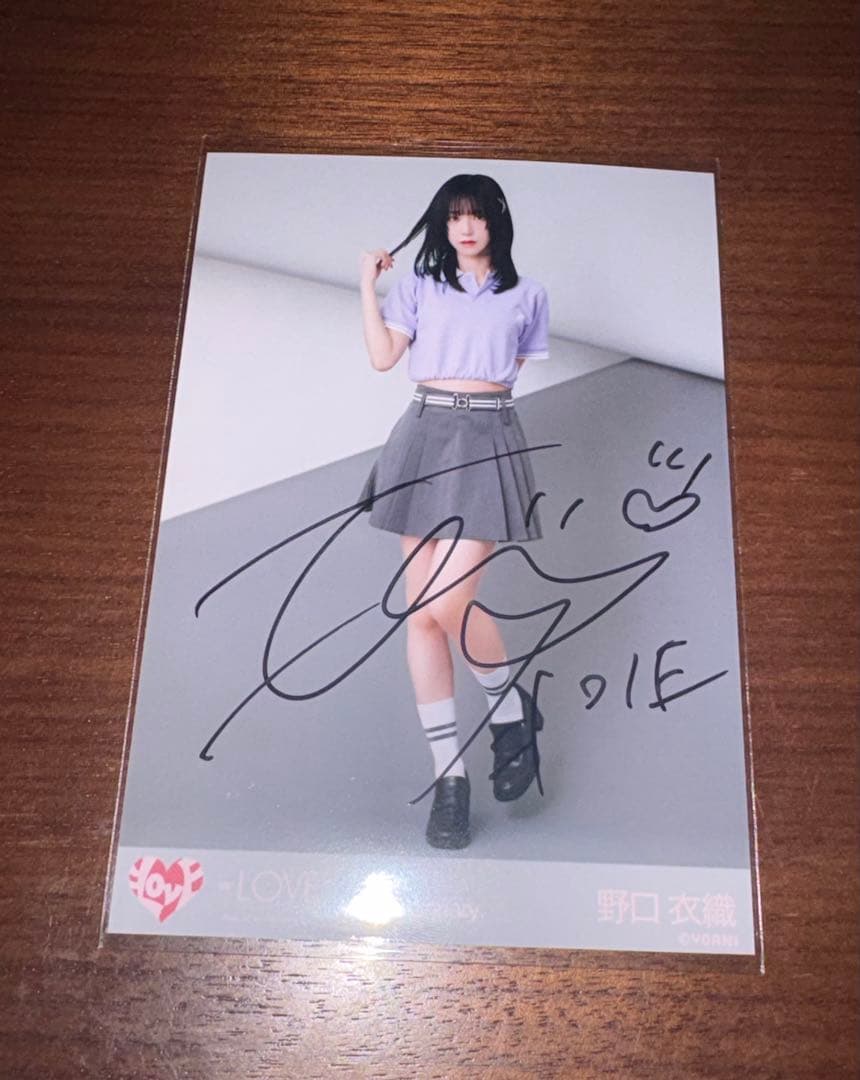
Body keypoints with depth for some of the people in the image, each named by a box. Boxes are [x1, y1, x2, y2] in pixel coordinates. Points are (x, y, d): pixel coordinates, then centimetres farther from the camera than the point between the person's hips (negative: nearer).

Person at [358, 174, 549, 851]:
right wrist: (368, 282, 7)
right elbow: (382, 356, 4)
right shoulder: (419, 286, 15)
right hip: (425, 437, 3)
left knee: (449, 602, -18)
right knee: (420, 611, -2)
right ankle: (450, 776, 8)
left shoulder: (526, 295, 13)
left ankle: (513, 713, 13)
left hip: (488, 439, -2)